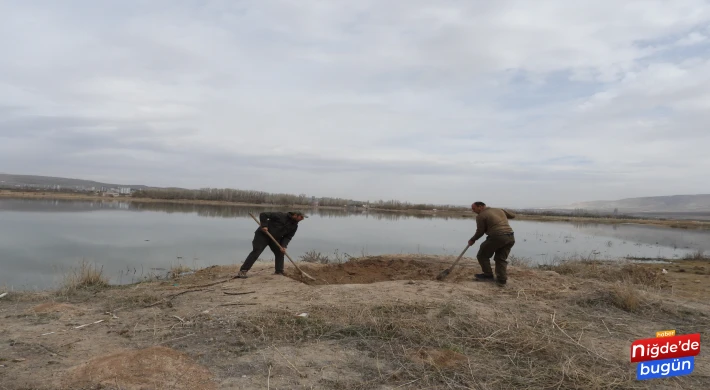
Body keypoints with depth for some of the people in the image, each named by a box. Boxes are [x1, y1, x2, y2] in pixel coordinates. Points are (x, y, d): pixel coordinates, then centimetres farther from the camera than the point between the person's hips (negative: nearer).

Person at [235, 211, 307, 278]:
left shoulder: (294, 226, -1)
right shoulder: (280, 215, -21)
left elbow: (288, 237, 1)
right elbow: (263, 214, -18)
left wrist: (284, 246, -16)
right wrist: (264, 225, -27)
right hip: (262, 235, -7)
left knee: (280, 253, 2)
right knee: (256, 252, -14)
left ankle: (279, 272, 13)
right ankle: (243, 271, -15)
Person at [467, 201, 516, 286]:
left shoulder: (481, 216, 0)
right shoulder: (500, 210, 19)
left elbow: (480, 232, 2)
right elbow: (512, 215, 31)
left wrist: (472, 240, 17)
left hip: (497, 237, -7)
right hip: (511, 237, 7)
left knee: (482, 255, 12)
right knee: (501, 259, 17)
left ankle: (488, 275, 19)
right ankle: (502, 280, 11)